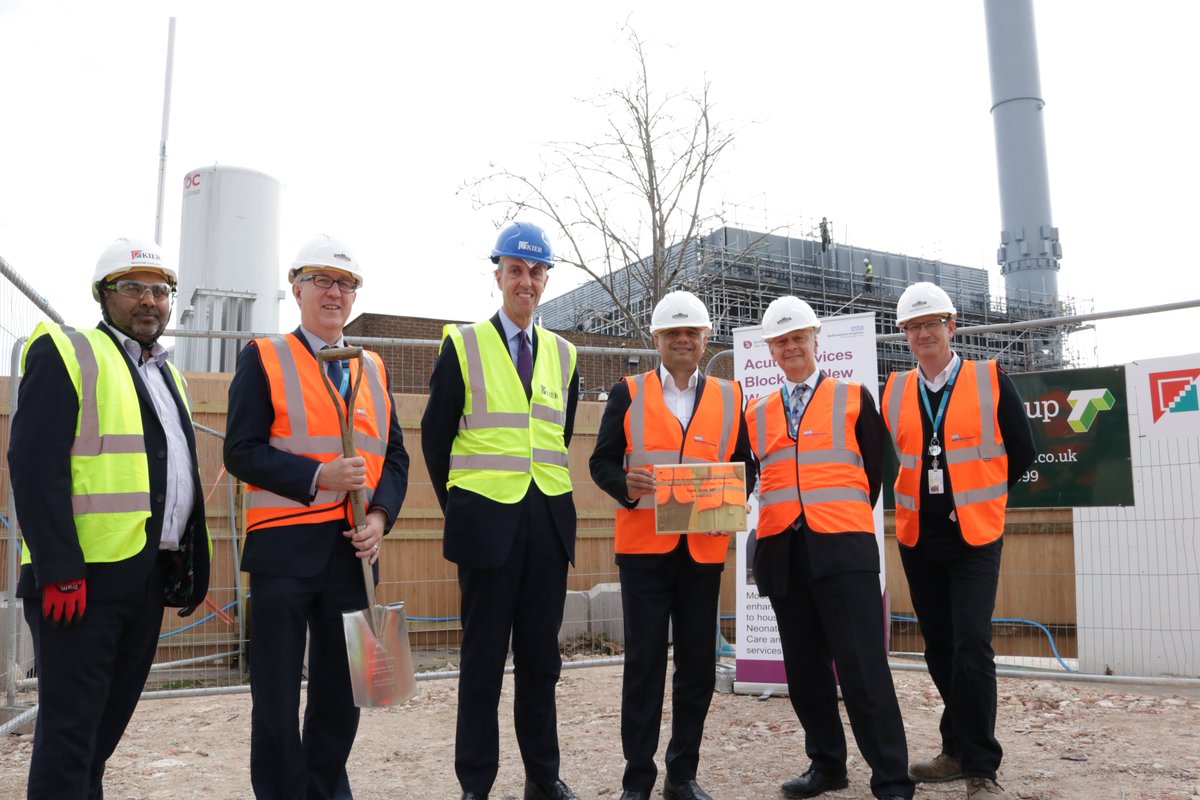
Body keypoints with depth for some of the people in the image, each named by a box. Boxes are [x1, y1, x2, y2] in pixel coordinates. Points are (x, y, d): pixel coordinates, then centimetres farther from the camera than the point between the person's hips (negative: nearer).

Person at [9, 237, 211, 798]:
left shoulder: (169, 376, 18)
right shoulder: (66, 353, -5)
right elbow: (35, 467, -14)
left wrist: (191, 564, 14)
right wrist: (59, 572, -20)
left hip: (150, 577, 7)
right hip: (84, 578, -7)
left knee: (108, 723, 16)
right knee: (69, 729, 0)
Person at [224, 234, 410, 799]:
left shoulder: (374, 368, 14)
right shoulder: (263, 359, 1)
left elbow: (394, 455, 11)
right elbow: (242, 453, -7)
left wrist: (381, 515, -5)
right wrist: (318, 477, -18)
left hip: (354, 549, 4)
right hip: (283, 547, -4)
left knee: (341, 688, 12)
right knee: (277, 692, 6)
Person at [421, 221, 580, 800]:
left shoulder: (563, 354, 11)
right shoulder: (463, 345, 0)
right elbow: (436, 435, 2)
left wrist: (544, 497, 14)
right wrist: (459, 507, 5)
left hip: (548, 523, 4)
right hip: (487, 523, -3)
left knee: (541, 658, 11)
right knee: (483, 659, 5)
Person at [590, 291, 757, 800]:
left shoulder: (730, 397, 10)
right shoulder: (628, 393, 5)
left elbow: (745, 467, 10)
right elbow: (602, 461, 1)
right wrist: (625, 484, -20)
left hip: (705, 548, 2)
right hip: (643, 546, -2)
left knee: (698, 664, 8)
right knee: (644, 662, 2)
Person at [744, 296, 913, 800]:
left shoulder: (854, 398, 6)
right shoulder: (756, 413, 14)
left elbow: (875, 470, 8)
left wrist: (845, 516, 10)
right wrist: (781, 514, 4)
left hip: (842, 549, -4)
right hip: (781, 550, 4)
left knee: (863, 666, -5)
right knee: (804, 666, 11)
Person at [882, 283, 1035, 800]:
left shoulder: (990, 380, -4)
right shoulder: (894, 391, 3)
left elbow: (1022, 452, 2)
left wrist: (977, 499, 6)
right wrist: (917, 497, 8)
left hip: (974, 537, -3)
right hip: (918, 539, 3)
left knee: (971, 647, -10)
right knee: (939, 649, 11)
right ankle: (958, 750, 28)